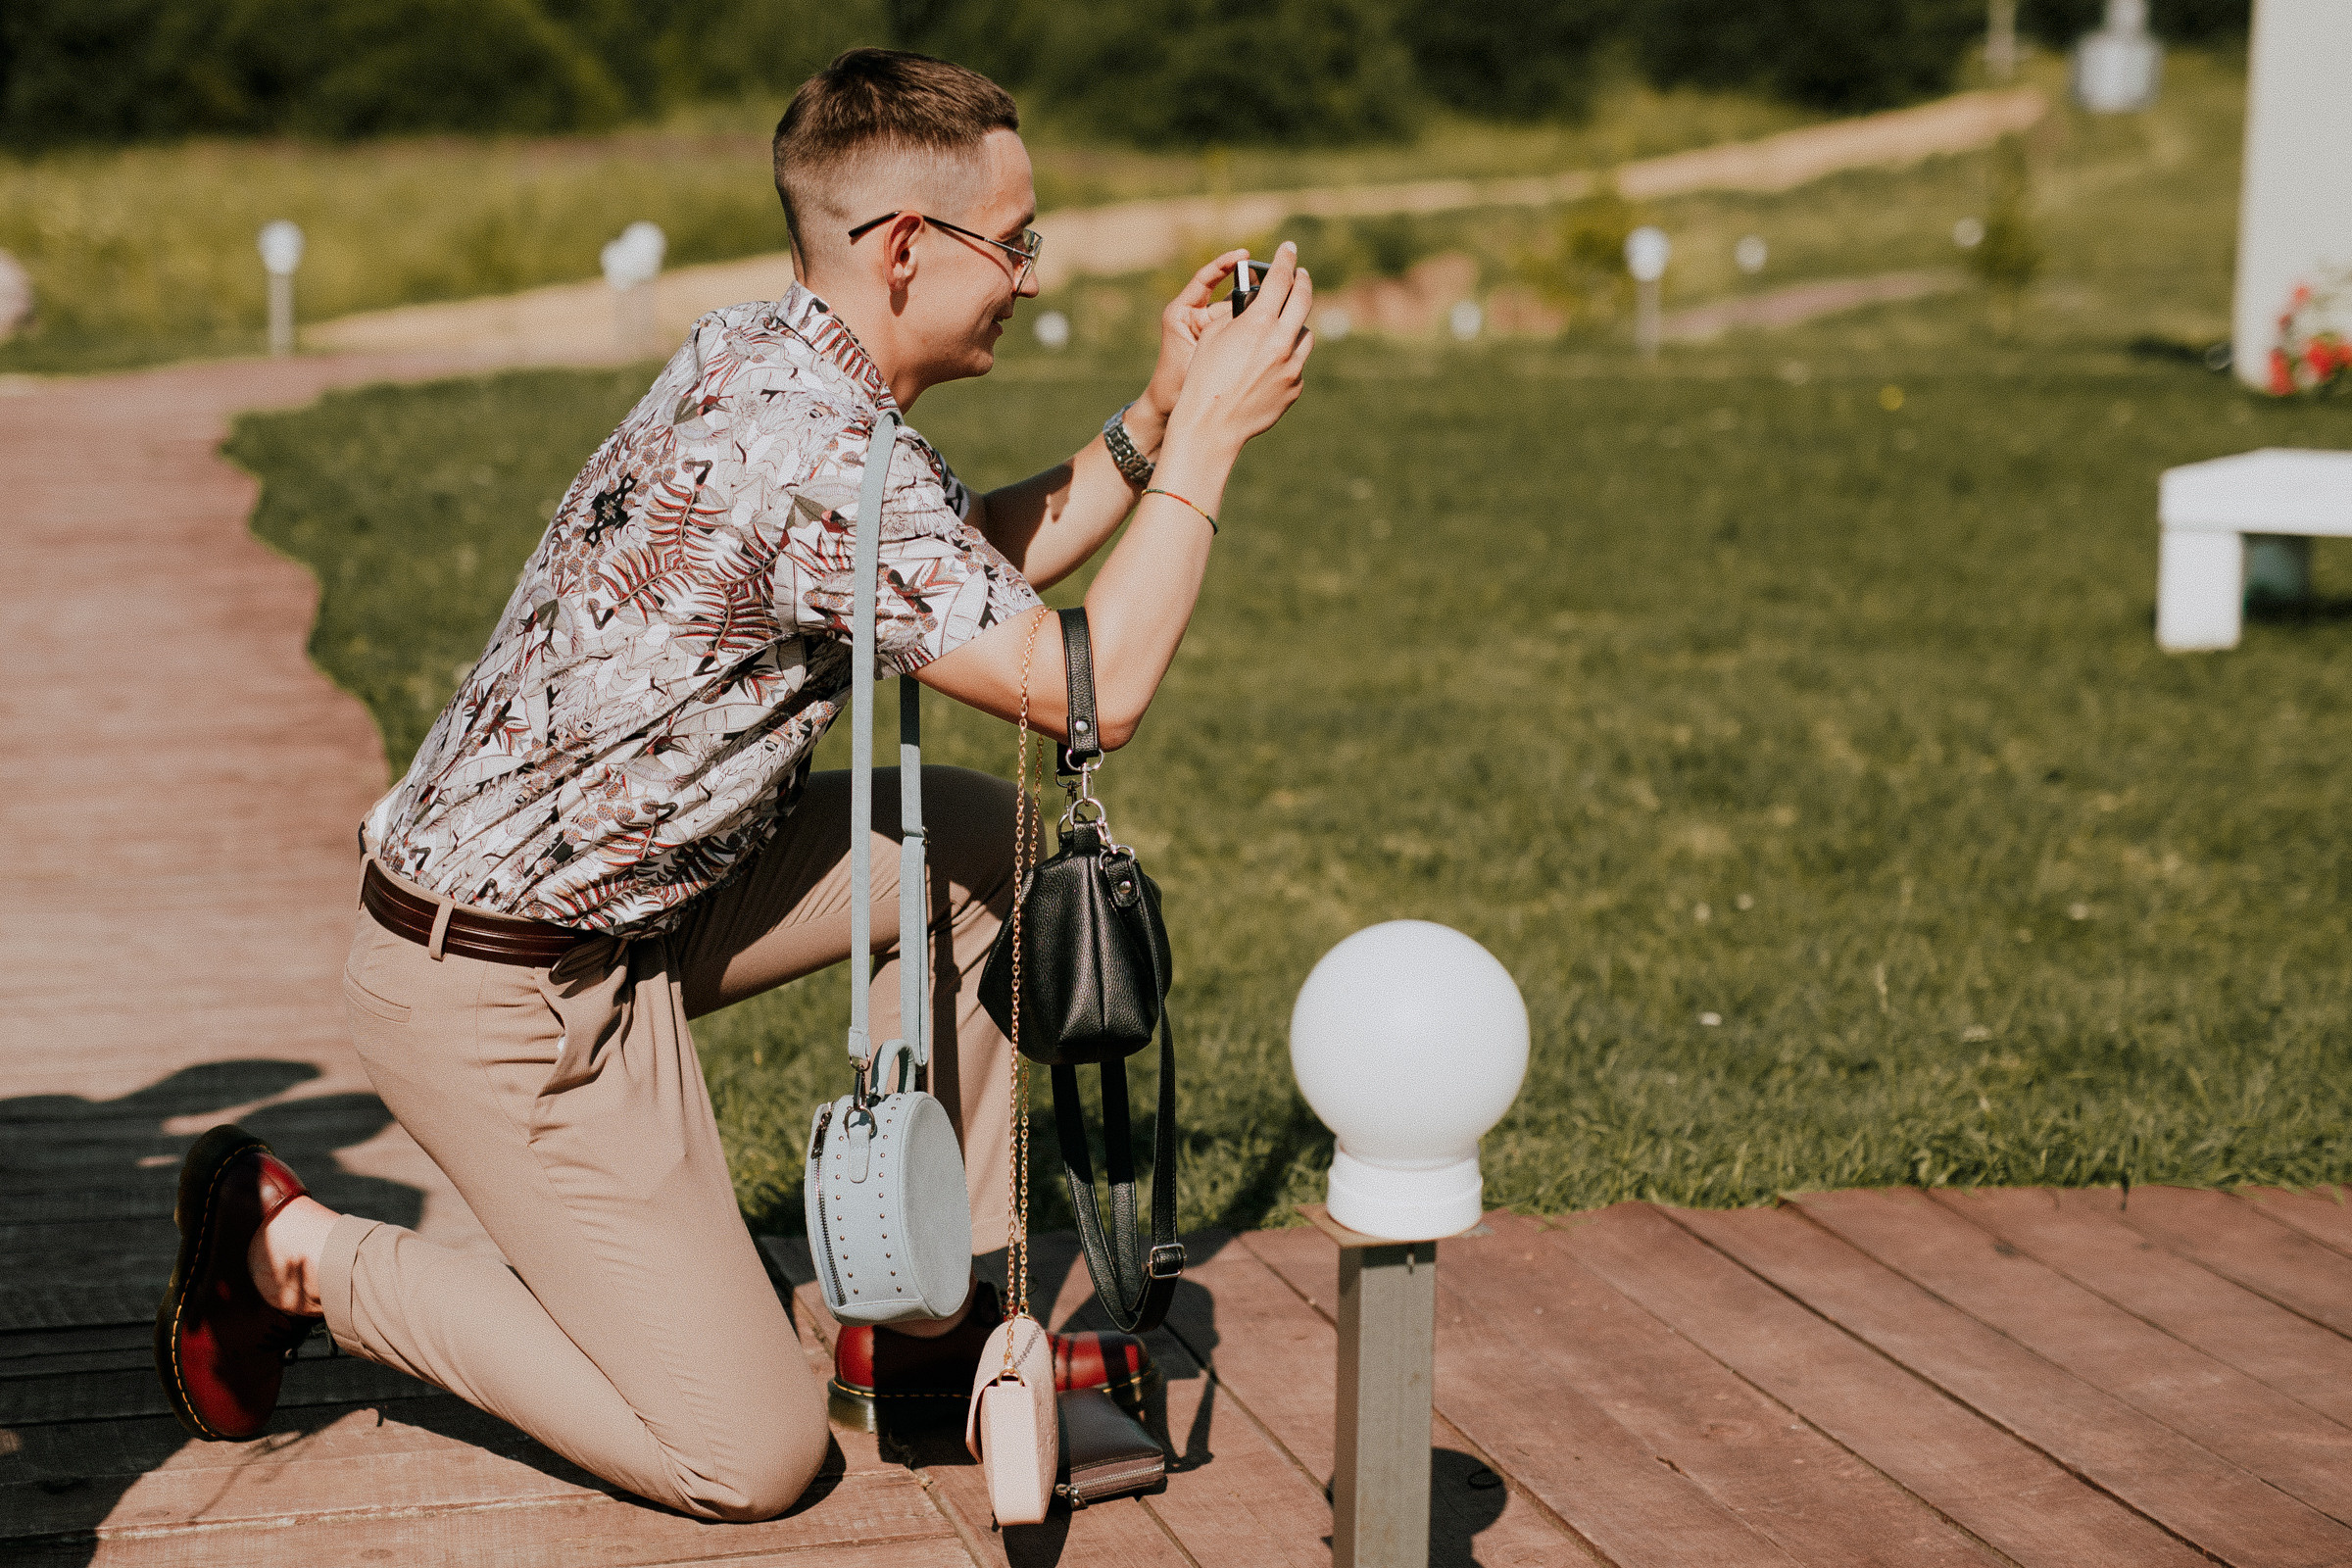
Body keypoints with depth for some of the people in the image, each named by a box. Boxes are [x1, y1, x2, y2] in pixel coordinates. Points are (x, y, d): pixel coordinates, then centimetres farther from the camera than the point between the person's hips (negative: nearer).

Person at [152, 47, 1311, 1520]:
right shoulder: (829, 465, -25)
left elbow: (983, 569, 19)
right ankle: (299, 1254, 5)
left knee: (993, 839, 11)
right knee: (751, 1459, -6)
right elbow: (1095, 691, -22)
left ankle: (920, 1313, 17)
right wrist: (1210, 438, -14)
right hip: (505, 994, -10)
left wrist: (1154, 420, 9)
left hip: (614, 893, 10)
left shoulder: (751, 355, 5)